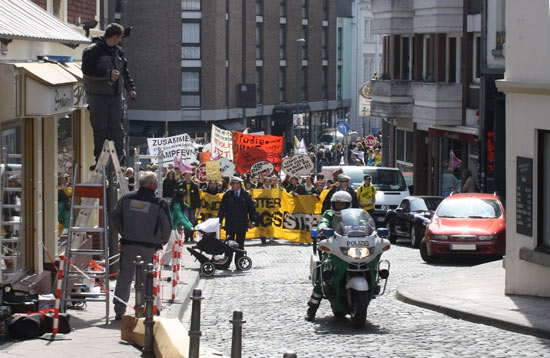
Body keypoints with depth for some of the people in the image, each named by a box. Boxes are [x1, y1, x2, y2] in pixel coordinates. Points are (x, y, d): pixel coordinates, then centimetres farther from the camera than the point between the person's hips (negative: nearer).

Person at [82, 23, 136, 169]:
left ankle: (119, 157, 8)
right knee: (100, 128, -2)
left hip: (115, 95, 6)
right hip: (97, 95, -6)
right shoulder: (92, 51, -9)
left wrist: (130, 87, 10)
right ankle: (100, 159, 5)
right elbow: (88, 70, -18)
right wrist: (108, 74, -19)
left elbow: (124, 71, 22)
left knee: (116, 127, 3)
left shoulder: (119, 51, 14)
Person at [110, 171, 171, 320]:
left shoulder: (127, 198, 3)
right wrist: (162, 241, 14)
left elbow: (114, 218, 8)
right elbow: (166, 227, -4)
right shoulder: (159, 203, -6)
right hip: (149, 246, -2)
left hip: (128, 243, 2)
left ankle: (119, 311, 4)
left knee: (124, 277, 7)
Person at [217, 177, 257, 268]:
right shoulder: (227, 195, 2)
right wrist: (219, 221, -2)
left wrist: (252, 221, 0)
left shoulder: (246, 195, 1)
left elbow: (252, 208, 5)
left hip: (242, 225, 0)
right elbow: (222, 209, 3)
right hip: (230, 224, 0)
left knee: (240, 245, 4)